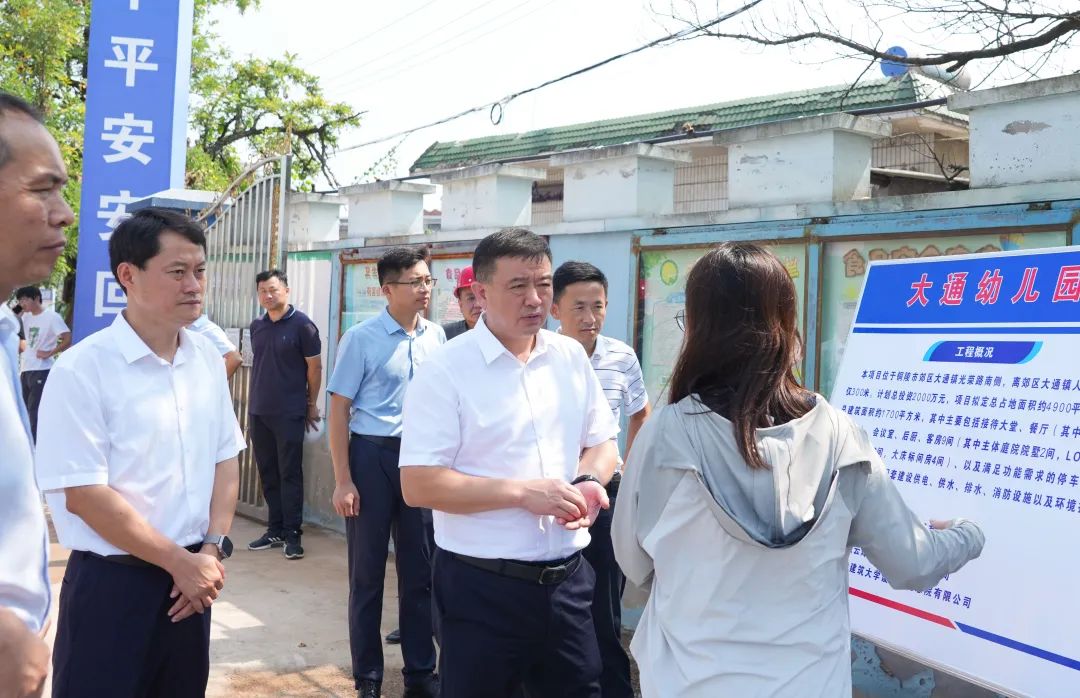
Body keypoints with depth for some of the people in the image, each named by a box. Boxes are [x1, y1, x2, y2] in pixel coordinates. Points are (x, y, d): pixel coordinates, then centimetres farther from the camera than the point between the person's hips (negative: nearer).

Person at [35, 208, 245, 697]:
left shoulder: (208, 359, 4)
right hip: (111, 582, -5)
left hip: (191, 579, 6)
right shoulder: (83, 369, -15)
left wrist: (213, 548, -3)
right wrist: (178, 561, -13)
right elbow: (83, 494, -17)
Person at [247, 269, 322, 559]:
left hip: (289, 413, -6)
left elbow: (314, 366, -4)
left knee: (290, 474, -2)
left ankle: (292, 534, 4)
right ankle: (275, 530, 19)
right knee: (268, 473, 10)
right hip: (258, 412, 6)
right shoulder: (256, 326, 9)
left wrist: (311, 405, 0)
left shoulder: (302, 325, -8)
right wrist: (256, 401, 15)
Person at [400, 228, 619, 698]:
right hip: (481, 588, -5)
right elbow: (418, 486, -16)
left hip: (567, 579, 5)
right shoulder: (445, 371, -12)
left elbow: (601, 441, 16)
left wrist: (589, 481, -7)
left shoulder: (571, 357, 5)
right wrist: (523, 492, -21)